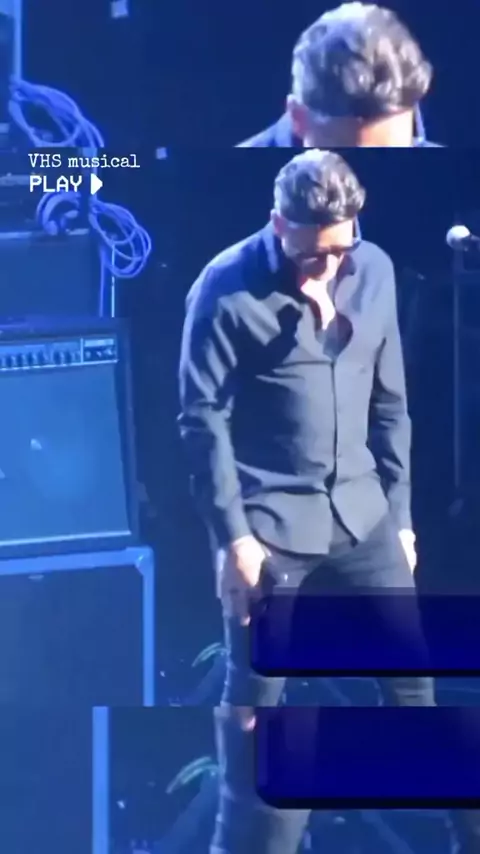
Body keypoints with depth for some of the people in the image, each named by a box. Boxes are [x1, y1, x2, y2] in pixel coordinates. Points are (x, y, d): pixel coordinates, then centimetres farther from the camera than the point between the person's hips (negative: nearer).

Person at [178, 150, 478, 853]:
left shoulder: (374, 271, 5)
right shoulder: (227, 287, -10)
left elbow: (389, 403, 11)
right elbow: (204, 419, -9)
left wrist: (399, 513, 10)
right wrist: (233, 534, -13)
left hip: (362, 516, 4)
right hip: (269, 524, -4)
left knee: (412, 672, 7)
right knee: (254, 699, 6)